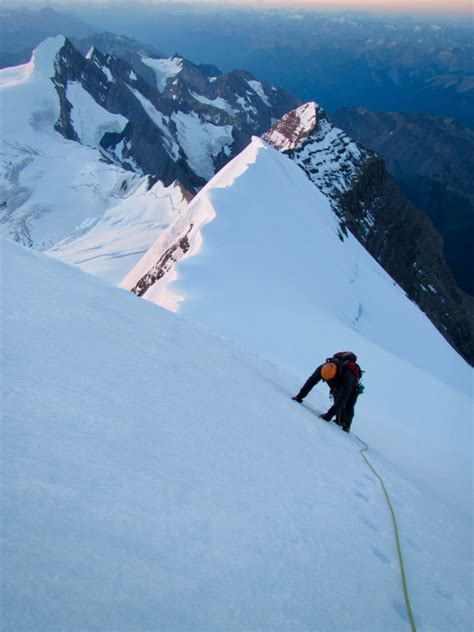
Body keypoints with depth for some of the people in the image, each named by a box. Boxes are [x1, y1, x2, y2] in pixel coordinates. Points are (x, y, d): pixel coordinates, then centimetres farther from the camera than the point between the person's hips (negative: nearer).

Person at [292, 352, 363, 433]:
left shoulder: (347, 376, -48)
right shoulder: (323, 368, -36)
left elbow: (342, 397, -49)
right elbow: (310, 382, -26)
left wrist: (329, 414, -53)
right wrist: (300, 396, -31)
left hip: (352, 388, -4)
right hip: (336, 387, 4)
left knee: (348, 408, -13)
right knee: (338, 405, -7)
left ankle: (346, 427, 5)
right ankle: (339, 424, 13)